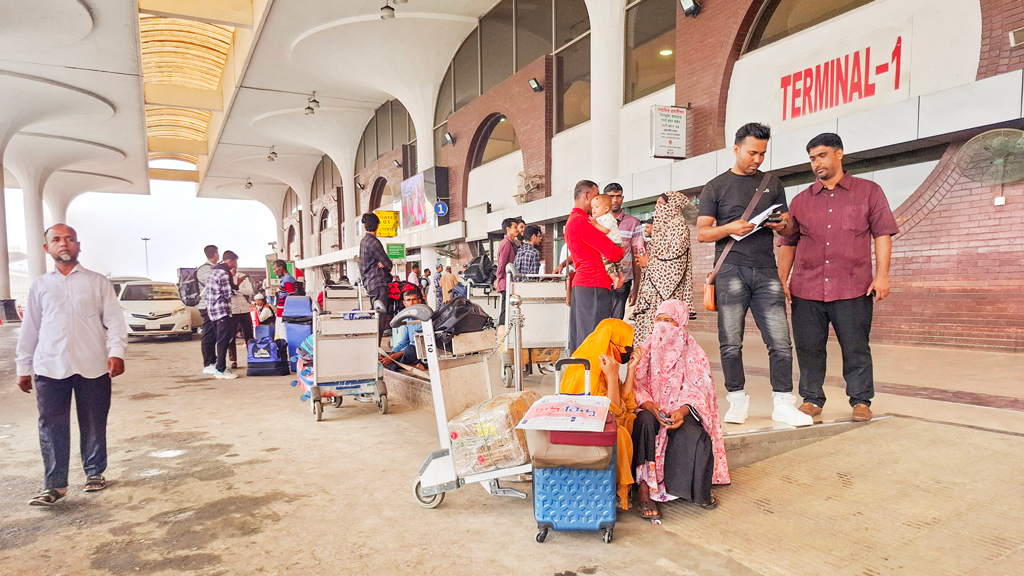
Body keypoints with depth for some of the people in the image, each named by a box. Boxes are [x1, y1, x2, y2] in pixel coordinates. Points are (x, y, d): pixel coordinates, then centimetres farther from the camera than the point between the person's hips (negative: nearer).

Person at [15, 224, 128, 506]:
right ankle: (54, 484, 9)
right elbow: (29, 329, 14)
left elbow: (114, 320, -1)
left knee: (94, 425, 8)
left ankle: (95, 473, 23)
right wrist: (23, 367, 13)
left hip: (93, 367, -1)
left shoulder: (98, 282, 6)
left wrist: (116, 351, -16)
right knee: (52, 428, 1)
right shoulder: (40, 286, 12)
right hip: (50, 368, 1)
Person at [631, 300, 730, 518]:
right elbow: (636, 388, -3)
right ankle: (645, 492, -33)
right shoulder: (644, 351, 6)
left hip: (681, 413, 0)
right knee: (645, 423, -34)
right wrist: (652, 408, -22)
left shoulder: (694, 354, 5)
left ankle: (698, 490, -6)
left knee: (694, 435, -32)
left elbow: (697, 392, -3)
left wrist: (681, 411, -23)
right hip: (649, 410, 1)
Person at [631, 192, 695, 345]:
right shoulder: (659, 226, 20)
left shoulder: (678, 225, -5)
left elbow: (675, 259, -12)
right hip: (652, 285, 8)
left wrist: (648, 262, -4)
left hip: (666, 286, -8)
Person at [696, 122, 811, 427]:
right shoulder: (716, 187, 10)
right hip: (731, 272, -2)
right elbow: (702, 233, 5)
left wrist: (780, 224, -4)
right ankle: (737, 402, 12)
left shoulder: (772, 184, 18)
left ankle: (783, 404, 6)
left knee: (780, 341, -4)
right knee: (731, 343, 0)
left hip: (766, 272, 2)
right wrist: (730, 228, -13)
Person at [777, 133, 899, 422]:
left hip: (853, 289, -2)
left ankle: (861, 400, 16)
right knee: (808, 347, 5)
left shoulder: (869, 192, 9)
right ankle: (811, 399, 17)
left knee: (856, 348, 2)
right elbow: (788, 243, 14)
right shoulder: (801, 200, 14)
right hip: (807, 288, 2)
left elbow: (882, 234, 4)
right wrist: (782, 279, 7)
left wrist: (882, 274, -5)